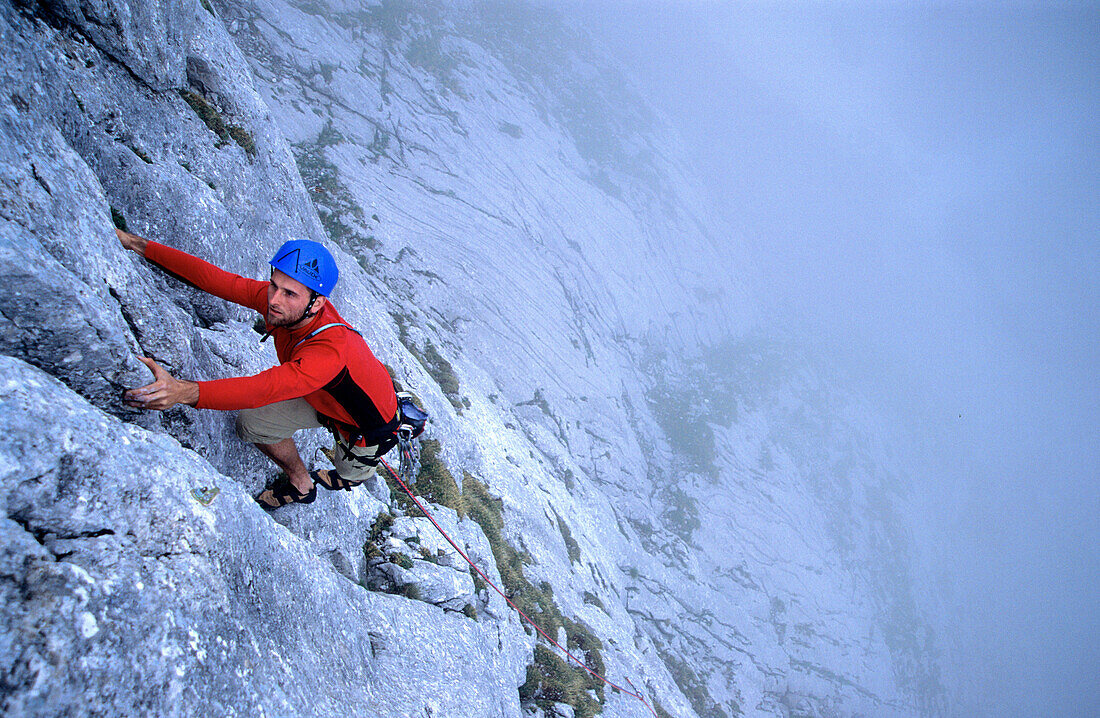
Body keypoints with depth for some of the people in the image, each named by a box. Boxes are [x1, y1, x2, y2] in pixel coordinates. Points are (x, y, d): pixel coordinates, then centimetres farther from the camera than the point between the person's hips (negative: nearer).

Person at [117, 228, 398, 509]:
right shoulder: (275, 298, -27)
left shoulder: (332, 349, -49)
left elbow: (265, 388, -59)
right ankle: (301, 485, 31)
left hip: (369, 423, -5)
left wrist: (187, 391, -73)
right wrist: (141, 245, -20)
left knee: (349, 474, 25)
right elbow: (217, 279, -19)